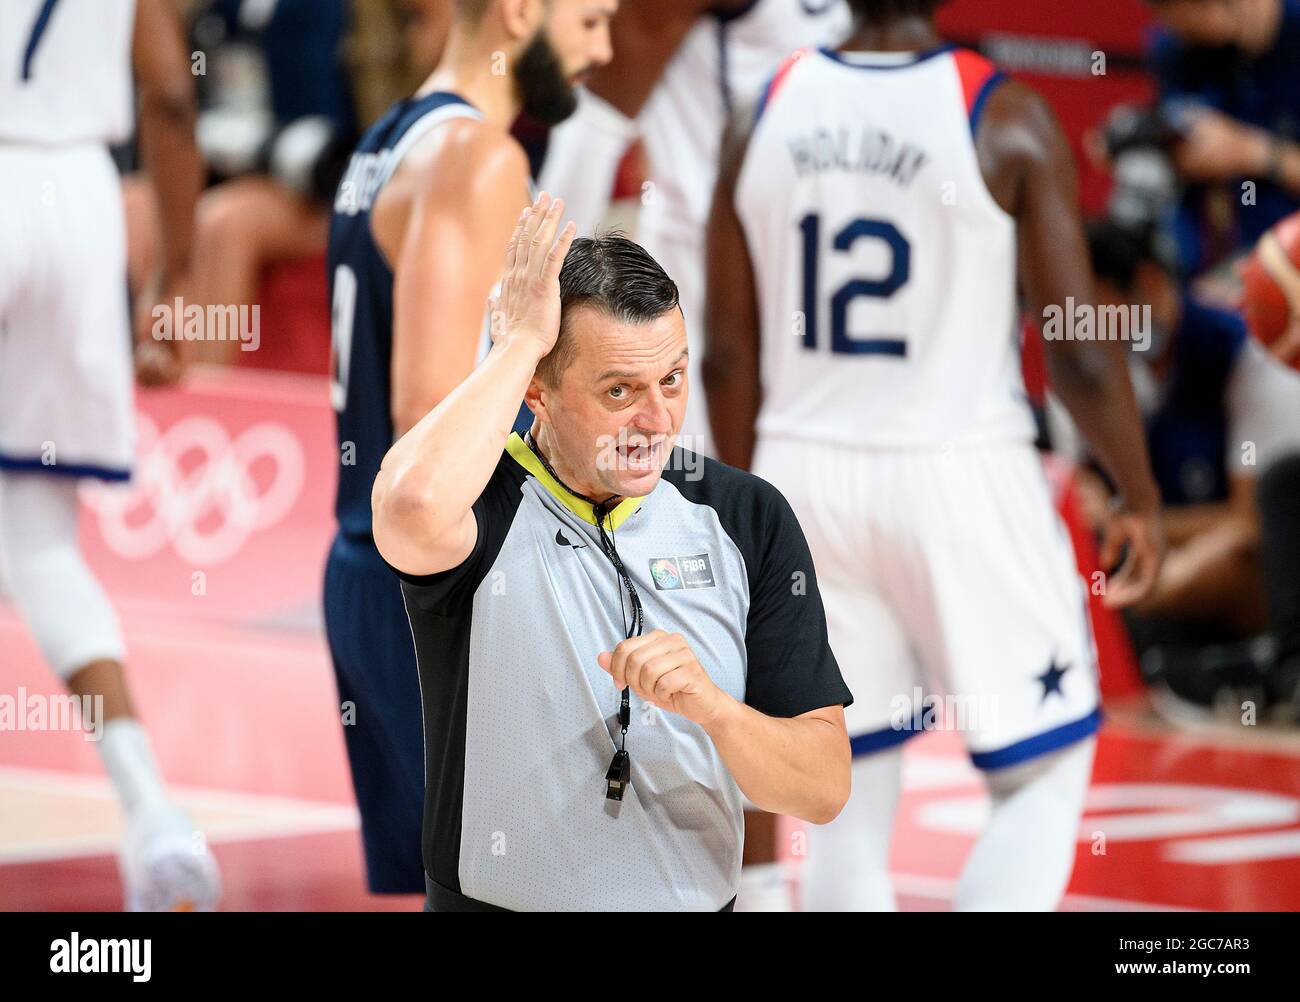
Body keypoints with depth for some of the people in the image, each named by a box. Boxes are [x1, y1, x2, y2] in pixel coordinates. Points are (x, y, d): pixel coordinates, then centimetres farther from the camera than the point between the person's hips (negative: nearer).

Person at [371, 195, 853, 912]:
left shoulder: (747, 518, 1)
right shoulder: (486, 506, -8)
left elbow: (823, 790, -1)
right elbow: (414, 504, -34)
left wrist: (710, 705, -20)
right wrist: (519, 338, -20)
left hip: (696, 898, 2)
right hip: (497, 903, -2)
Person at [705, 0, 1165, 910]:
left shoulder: (763, 117, 1)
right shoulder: (1006, 120, -10)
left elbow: (729, 355, 5)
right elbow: (1080, 350, -9)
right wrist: (1140, 499, 5)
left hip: (809, 476, 4)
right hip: (958, 470, -4)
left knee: (855, 793, 13)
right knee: (1046, 773, 10)